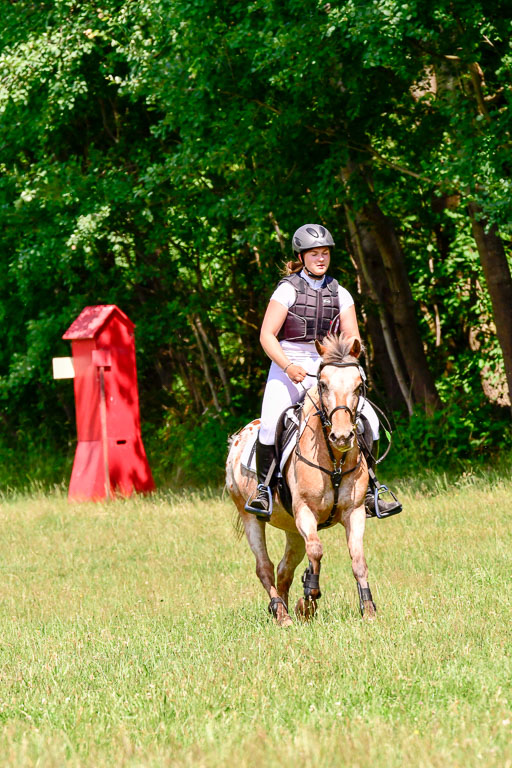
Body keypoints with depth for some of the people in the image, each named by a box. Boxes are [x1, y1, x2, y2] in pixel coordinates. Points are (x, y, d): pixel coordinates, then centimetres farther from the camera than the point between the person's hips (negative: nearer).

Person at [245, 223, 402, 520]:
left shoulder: (339, 293, 10)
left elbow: (352, 339, 8)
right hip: (288, 368, -4)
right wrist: (288, 367, -21)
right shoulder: (289, 289, -2)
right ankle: (264, 490, -12)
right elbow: (267, 335, -7)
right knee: (271, 423, -28)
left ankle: (368, 493, -1)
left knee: (368, 419, -11)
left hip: (328, 370, 4)